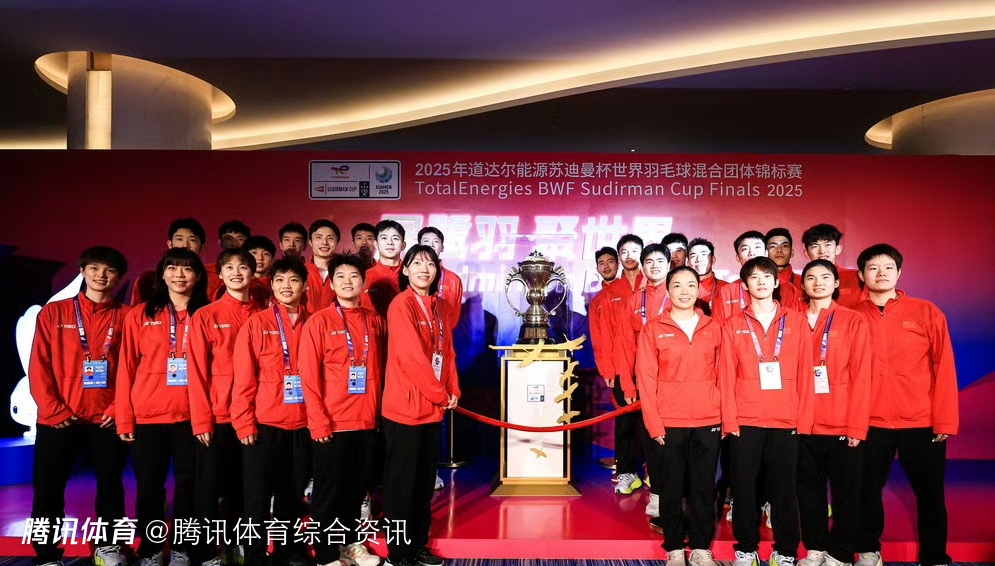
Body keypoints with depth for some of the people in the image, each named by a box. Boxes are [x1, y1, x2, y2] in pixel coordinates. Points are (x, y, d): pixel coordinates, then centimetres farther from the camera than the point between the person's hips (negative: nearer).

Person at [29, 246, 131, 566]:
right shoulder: (53, 313, 6)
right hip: (58, 420, 0)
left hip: (107, 420, 0)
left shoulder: (126, 317, 5)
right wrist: (53, 409, -8)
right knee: (47, 490, 3)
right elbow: (39, 366, 1)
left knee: (110, 486, 8)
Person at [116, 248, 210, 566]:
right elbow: (126, 368, 3)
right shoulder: (140, 315, 4)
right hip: (148, 416, 0)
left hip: (191, 417, 0)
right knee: (150, 486, 7)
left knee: (188, 484, 7)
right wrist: (124, 418, -2)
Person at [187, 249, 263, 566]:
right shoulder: (205, 317, -2)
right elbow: (197, 373, -5)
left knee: (243, 488, 14)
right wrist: (201, 421, -10)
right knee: (208, 490, 4)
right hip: (216, 418, -2)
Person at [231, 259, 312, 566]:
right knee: (258, 497, 4)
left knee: (293, 494, 13)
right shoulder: (256, 323, -2)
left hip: (302, 425, 3)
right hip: (264, 424, -3)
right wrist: (245, 423, -10)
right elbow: (244, 378, -5)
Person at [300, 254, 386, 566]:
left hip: (367, 421, 4)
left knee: (357, 488, 15)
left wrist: (378, 410, 8)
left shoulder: (375, 321, 8)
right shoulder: (319, 321, -5)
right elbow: (309, 376, -9)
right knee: (328, 492, 6)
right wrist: (318, 422, -13)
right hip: (332, 423, -4)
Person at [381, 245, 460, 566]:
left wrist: (453, 391, 3)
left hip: (433, 407, 8)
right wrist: (441, 395, -12)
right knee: (402, 482, 3)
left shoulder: (438, 305, 12)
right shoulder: (401, 305, -12)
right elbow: (411, 356, -18)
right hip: (406, 408, -7)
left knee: (425, 480, 15)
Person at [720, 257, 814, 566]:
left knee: (784, 489, 6)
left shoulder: (797, 321, 6)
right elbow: (727, 375, 2)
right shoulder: (733, 325, 5)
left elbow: (805, 372, 4)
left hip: (786, 422, 0)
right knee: (744, 488, 5)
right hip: (745, 422, 0)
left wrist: (804, 418, 0)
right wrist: (729, 420, -4)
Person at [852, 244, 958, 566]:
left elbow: (944, 367, -1)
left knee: (930, 493, 9)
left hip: (923, 422, 0)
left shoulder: (926, 313, 2)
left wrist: (945, 419, -6)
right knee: (868, 490, 10)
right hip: (871, 423, 0)